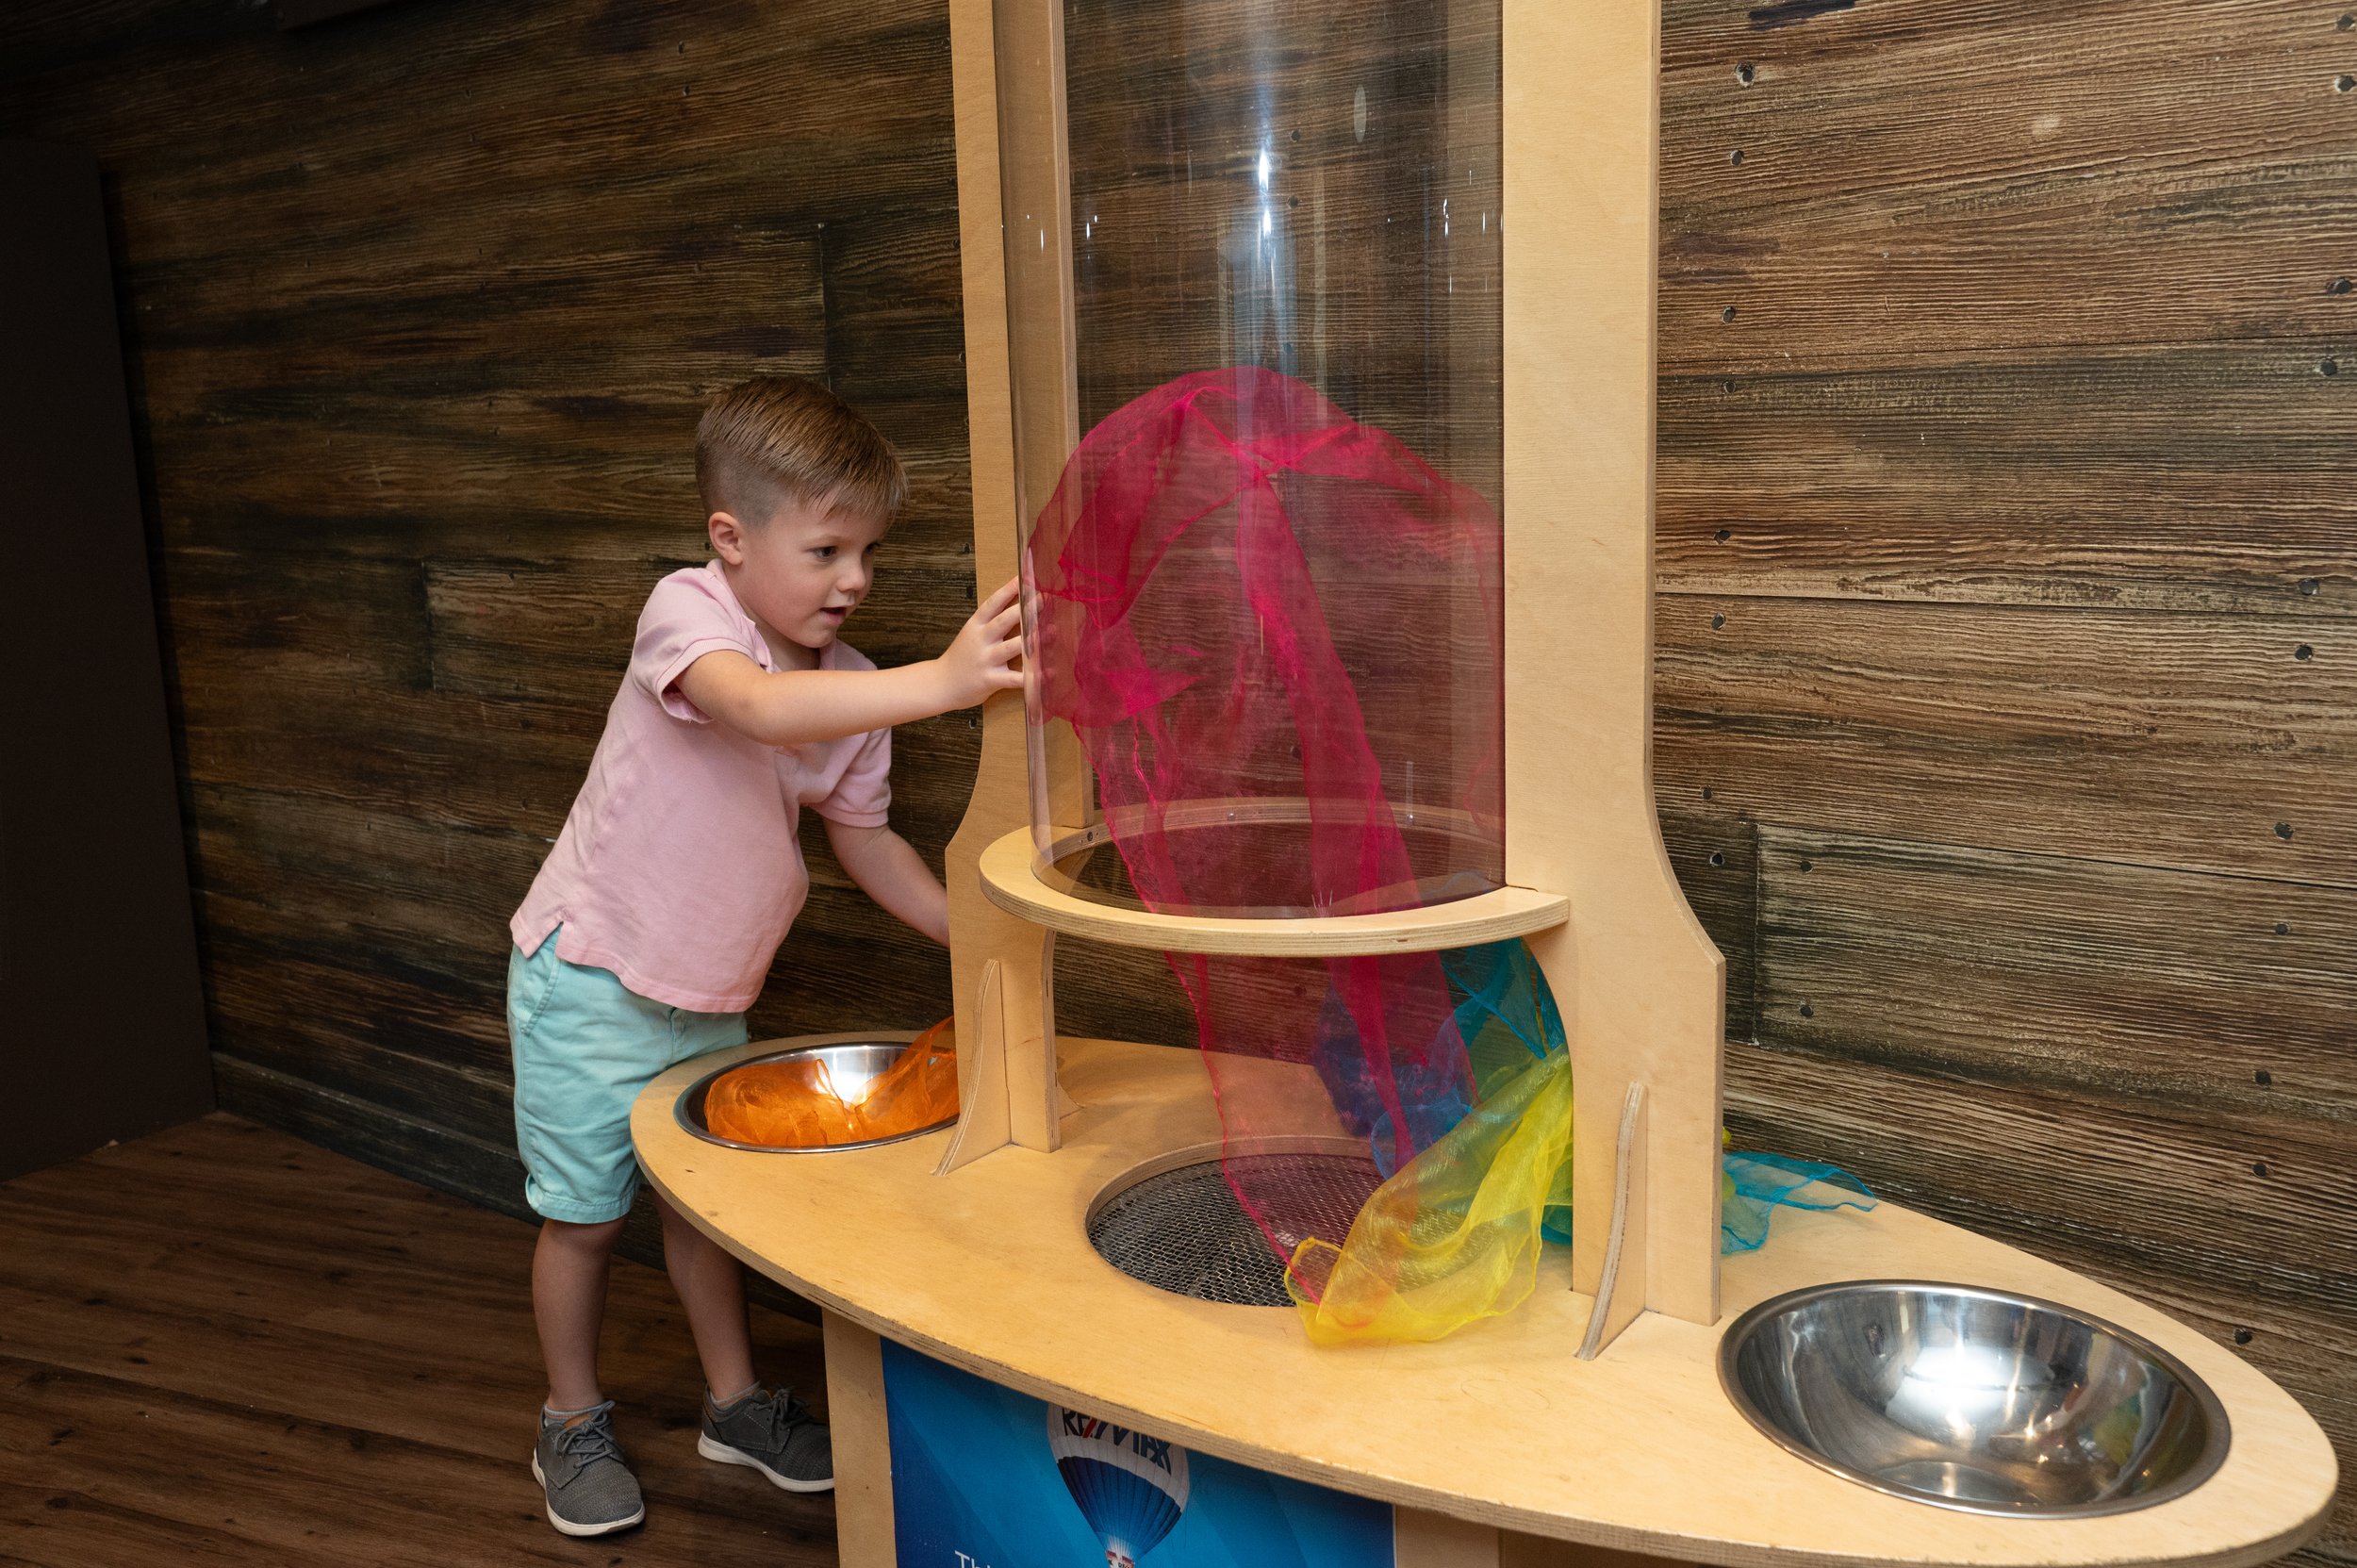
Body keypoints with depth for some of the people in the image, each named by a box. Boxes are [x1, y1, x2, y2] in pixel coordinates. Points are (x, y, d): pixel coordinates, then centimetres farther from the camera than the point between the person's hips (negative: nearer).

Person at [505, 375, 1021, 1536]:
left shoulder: (850, 687, -4)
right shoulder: (685, 612, -24)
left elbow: (864, 840, 7)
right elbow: (764, 709, -46)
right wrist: (940, 682, -56)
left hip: (710, 996, 5)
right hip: (591, 978, -5)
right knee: (584, 1214, 9)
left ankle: (734, 1402, 37)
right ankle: (573, 1427, 31)